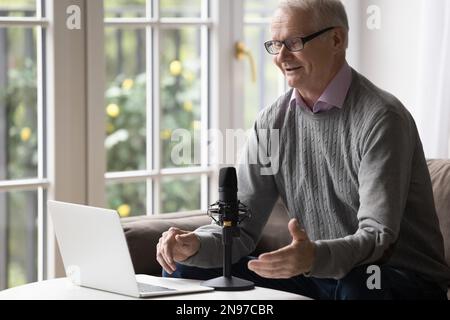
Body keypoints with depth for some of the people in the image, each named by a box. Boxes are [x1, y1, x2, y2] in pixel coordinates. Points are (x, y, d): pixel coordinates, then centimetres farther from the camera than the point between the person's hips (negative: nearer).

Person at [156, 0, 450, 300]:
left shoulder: (382, 118, -16)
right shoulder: (272, 121, 4)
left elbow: (378, 237, -24)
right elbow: (240, 228, 3)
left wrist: (314, 257, -44)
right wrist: (195, 245, -19)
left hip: (404, 277, -5)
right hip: (316, 274, 5)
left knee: (358, 285, -40)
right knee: (186, 270, -6)